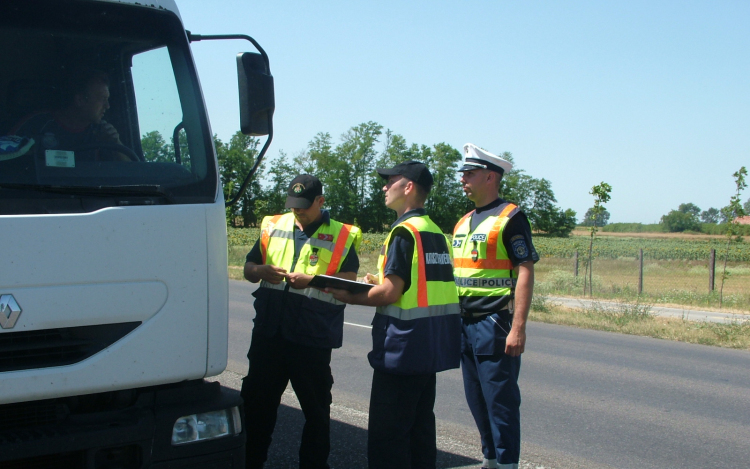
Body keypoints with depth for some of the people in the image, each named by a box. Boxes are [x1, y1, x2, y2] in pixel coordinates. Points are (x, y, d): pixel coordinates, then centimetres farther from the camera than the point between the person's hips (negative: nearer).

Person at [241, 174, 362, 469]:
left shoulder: (342, 236, 1)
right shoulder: (273, 227, 12)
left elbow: (349, 281, -7)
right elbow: (248, 268, 15)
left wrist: (311, 279, -21)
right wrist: (262, 271, -8)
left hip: (312, 337, -3)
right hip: (269, 332, 4)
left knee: (316, 408, 8)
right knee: (256, 402, 11)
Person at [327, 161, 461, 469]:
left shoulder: (404, 231, -15)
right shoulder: (436, 232, 12)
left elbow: (390, 293, -19)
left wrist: (349, 297, -5)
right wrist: (379, 283, 18)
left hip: (404, 346, -9)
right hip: (432, 346, 9)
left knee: (386, 433, -3)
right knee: (420, 426, 16)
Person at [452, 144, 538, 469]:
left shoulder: (509, 218, -9)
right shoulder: (463, 223, 15)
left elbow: (525, 272, -15)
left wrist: (518, 327, -21)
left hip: (495, 323, -8)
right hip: (465, 324, 8)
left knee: (500, 399, -3)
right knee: (476, 398, 14)